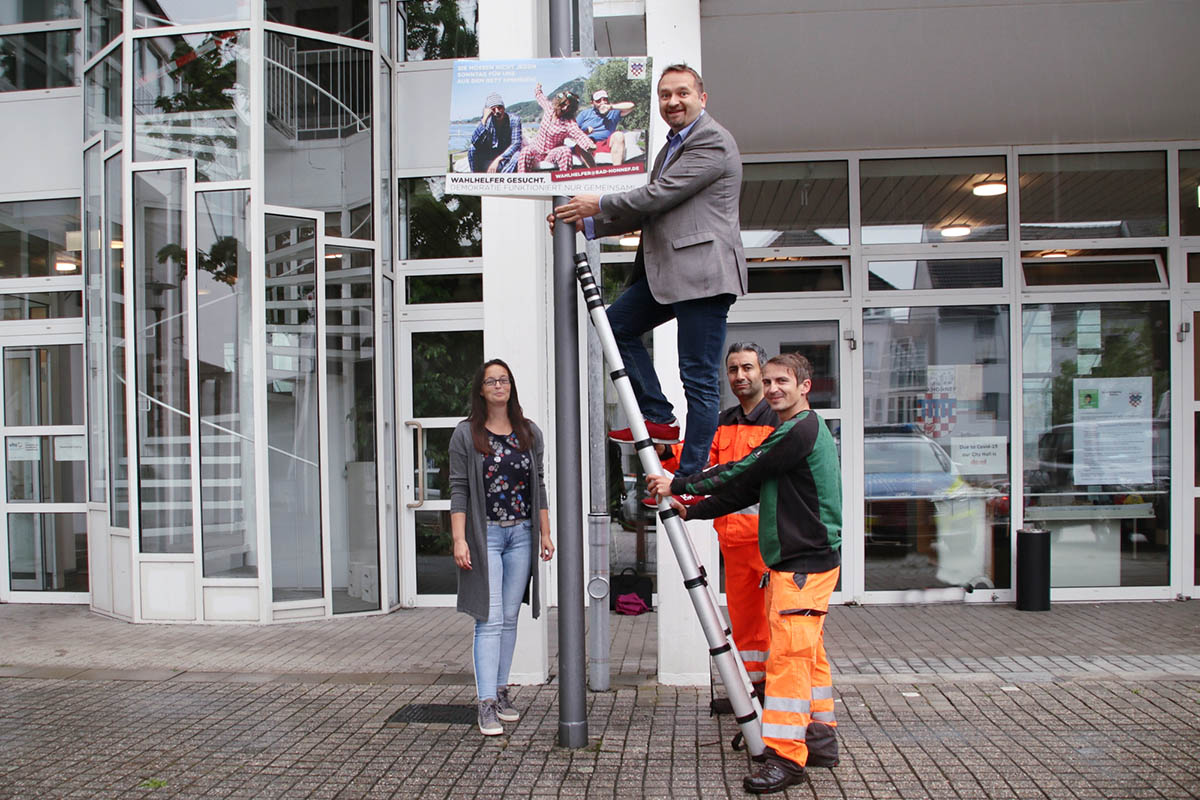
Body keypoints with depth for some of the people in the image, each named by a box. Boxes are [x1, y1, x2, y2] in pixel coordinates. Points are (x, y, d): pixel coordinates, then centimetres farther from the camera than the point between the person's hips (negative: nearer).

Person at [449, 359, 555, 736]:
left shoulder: (529, 433, 9)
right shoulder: (466, 434, -1)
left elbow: (539, 486, 12)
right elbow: (459, 489, -4)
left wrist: (545, 534, 9)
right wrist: (459, 539, -12)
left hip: (521, 534, 4)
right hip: (485, 534, -4)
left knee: (510, 617, 8)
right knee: (490, 619, -8)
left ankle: (501, 691, 19)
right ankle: (487, 704, -7)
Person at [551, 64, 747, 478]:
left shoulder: (712, 141, -7)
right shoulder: (671, 148, 25)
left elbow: (659, 196, -14)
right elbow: (647, 212, 22)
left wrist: (598, 204, -3)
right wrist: (586, 223, 12)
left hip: (702, 272, -10)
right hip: (664, 272, 10)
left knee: (699, 379, -6)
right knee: (616, 324, 11)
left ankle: (690, 479, -1)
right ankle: (659, 417, 14)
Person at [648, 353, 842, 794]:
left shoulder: (803, 430, -14)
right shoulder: (792, 432, 19)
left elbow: (741, 473, -16)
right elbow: (748, 489, 15)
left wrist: (677, 484, -10)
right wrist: (691, 511, 7)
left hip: (806, 563, -10)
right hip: (790, 560, 10)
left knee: (788, 654, -11)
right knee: (806, 652, 15)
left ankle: (785, 755, -7)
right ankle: (819, 739, 25)